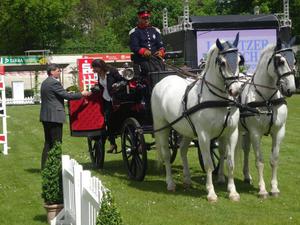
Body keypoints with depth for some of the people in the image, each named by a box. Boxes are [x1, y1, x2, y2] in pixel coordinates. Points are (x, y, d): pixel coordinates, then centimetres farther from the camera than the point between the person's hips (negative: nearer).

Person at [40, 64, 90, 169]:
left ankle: (45, 166, 17)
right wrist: (82, 94, -5)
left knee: (48, 143, 15)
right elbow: (66, 95, -16)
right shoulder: (54, 83, -15)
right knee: (56, 143, -5)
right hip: (54, 116, -10)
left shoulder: (44, 83, 15)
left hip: (45, 116, 10)